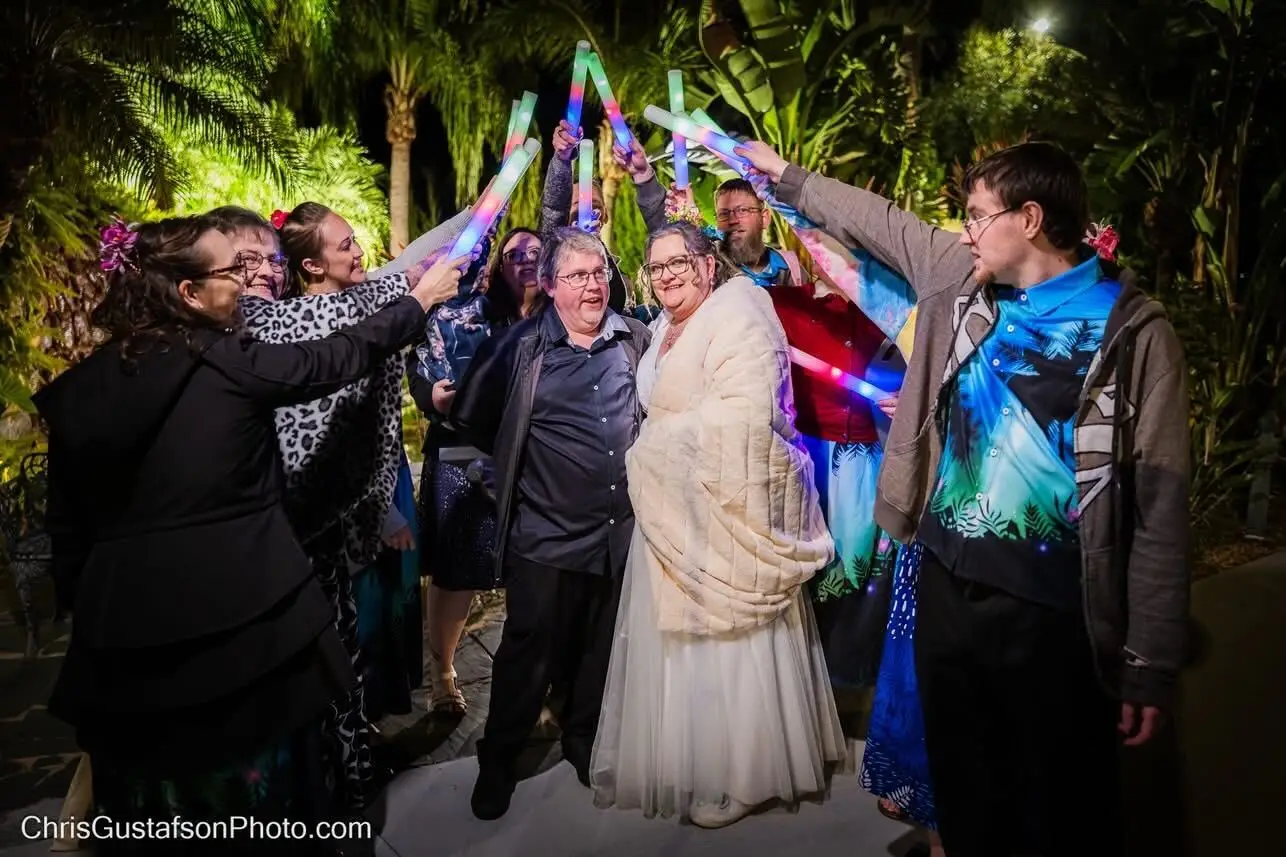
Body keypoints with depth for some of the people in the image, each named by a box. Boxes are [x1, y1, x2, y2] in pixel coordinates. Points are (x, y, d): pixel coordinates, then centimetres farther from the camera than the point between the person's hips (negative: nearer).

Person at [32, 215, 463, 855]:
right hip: (241, 618, -4)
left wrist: (84, 607, 20)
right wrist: (420, 300, 13)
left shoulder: (78, 389, 1)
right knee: (253, 782, 17)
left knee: (154, 800, 20)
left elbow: (68, 526, 7)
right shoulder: (227, 361, -13)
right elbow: (336, 359, 0)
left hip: (126, 623, 4)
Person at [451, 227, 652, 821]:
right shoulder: (522, 345, -4)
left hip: (620, 532, 4)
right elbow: (470, 418, 3)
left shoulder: (634, 339, 5)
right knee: (529, 652, 7)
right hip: (547, 537, -3)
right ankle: (497, 761, 28)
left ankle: (583, 741, 41)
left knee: (601, 651, 18)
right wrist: (520, 460, 6)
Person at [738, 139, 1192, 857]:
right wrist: (784, 174, 30)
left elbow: (1160, 504, -10)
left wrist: (1153, 663, -11)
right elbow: (878, 220, 21)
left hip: (1054, 615, -5)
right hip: (948, 586, 5)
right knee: (964, 797, 20)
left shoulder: (1133, 331, -9)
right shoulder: (963, 279, 6)